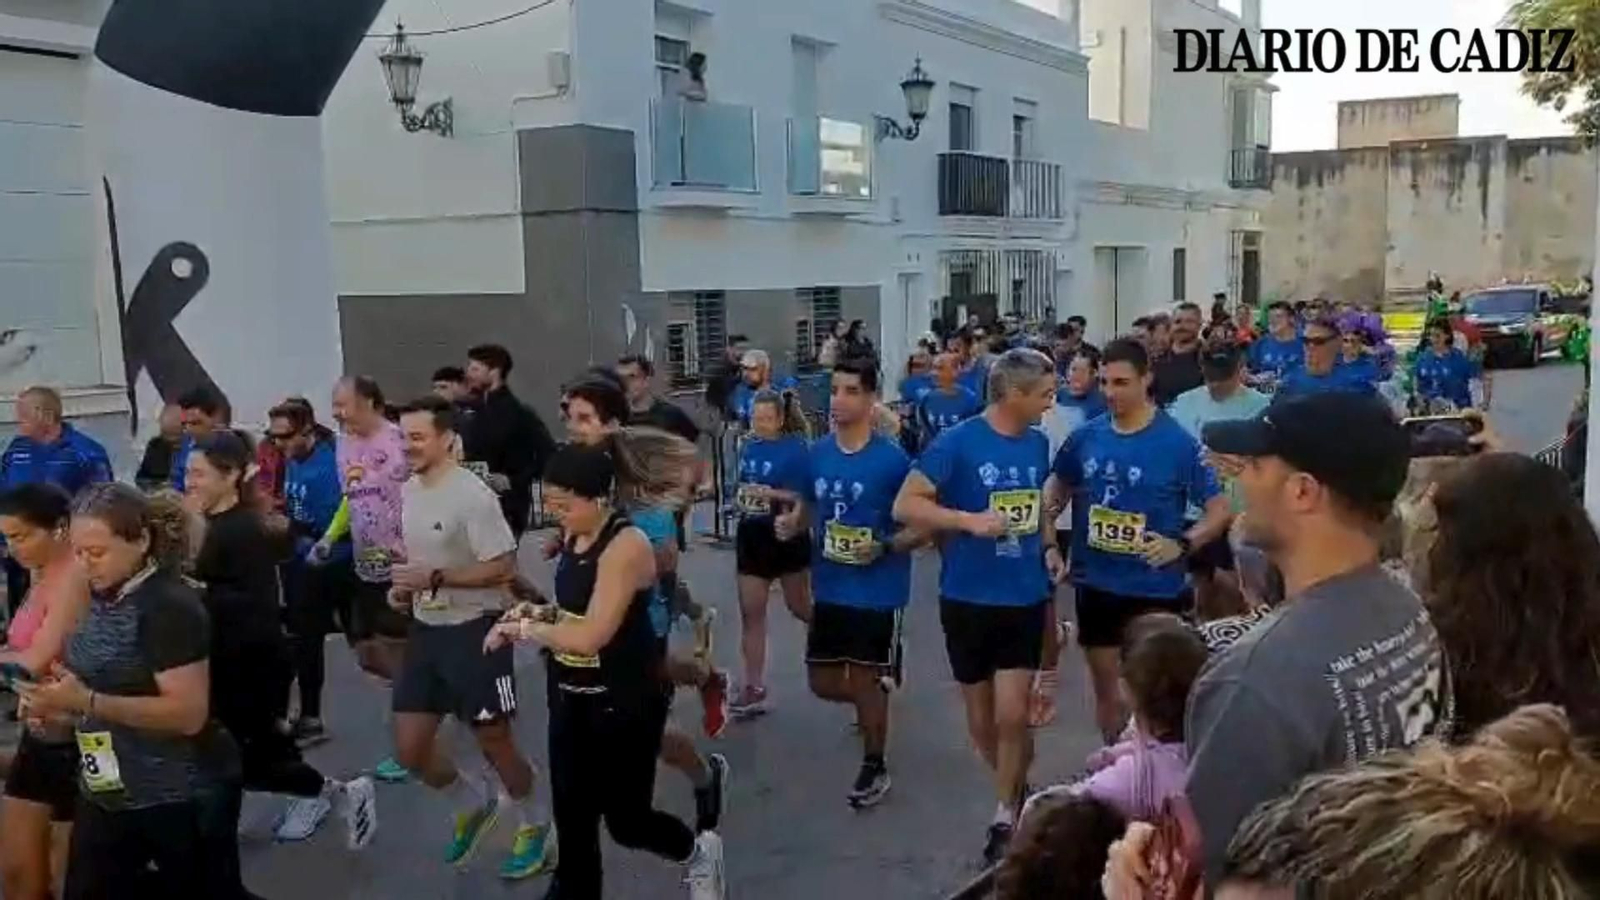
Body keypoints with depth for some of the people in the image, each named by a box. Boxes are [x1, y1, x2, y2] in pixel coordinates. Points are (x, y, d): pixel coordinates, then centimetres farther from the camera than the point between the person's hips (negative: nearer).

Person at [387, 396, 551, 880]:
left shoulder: (472, 495, -20)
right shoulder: (408, 490, 6)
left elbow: (504, 568, -22)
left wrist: (435, 578, -26)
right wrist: (403, 587, 2)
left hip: (474, 631, -8)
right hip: (426, 630, 8)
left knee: (494, 742, 7)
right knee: (409, 750, 9)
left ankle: (534, 829, 31)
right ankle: (475, 805, 36)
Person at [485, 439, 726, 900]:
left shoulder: (626, 546, -24)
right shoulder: (575, 536, 1)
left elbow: (589, 637, -28)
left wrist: (523, 628, -17)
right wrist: (534, 617, 0)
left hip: (625, 705, -7)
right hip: (572, 699, 7)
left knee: (625, 821, 9)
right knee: (572, 823, 11)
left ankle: (698, 853, 40)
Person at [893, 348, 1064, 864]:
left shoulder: (1038, 444, 3)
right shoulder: (958, 443, -13)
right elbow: (904, 506, -15)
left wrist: (1049, 547, 3)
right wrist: (970, 520, -26)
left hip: (1025, 597, 2)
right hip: (969, 598, -2)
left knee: (1012, 715, -5)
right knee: (980, 719, 11)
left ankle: (1005, 817, 15)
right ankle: (1014, 789, 38)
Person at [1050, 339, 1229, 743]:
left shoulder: (1177, 442, -12)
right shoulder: (1085, 438, -2)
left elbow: (1220, 509, -9)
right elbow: (1058, 491, 14)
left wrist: (1182, 545, -24)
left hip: (1156, 590, -3)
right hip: (1097, 586, 4)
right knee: (1107, 693, 17)